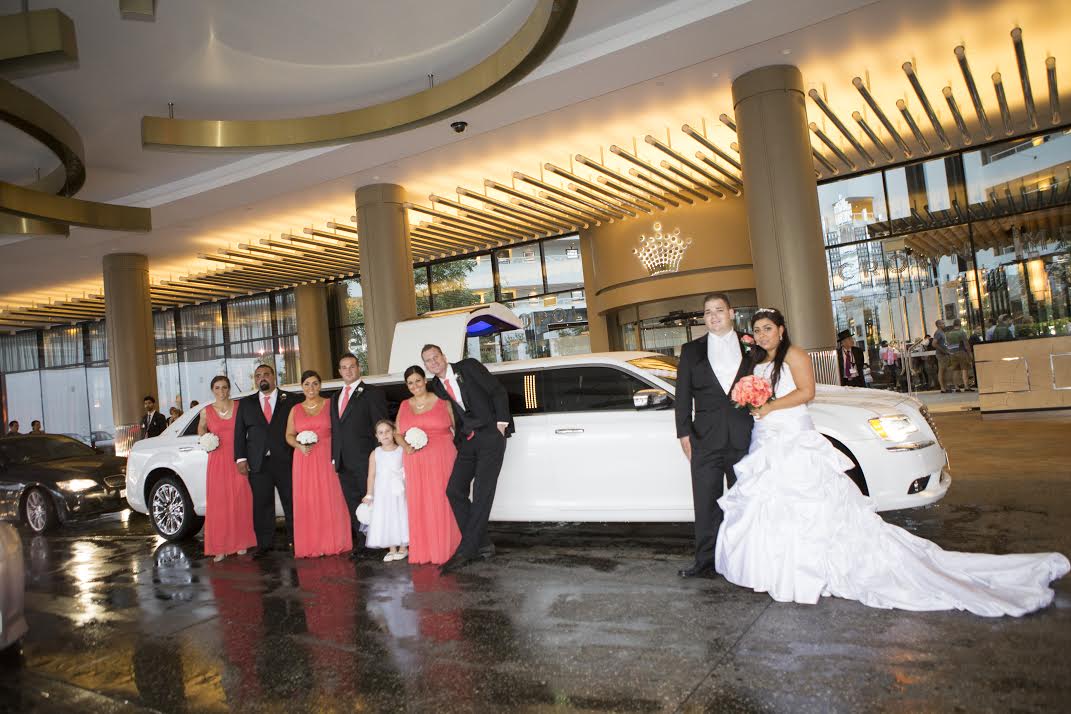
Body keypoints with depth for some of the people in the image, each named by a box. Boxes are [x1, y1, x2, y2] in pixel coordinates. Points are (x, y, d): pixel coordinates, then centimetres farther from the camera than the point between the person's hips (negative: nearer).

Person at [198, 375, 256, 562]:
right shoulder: (206, 411, 4)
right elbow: (201, 429, 22)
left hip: (237, 459, 0)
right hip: (217, 461, 0)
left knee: (240, 501, 1)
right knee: (218, 503, -1)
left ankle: (240, 543, 13)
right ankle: (220, 547, 6)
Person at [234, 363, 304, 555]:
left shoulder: (292, 400, 5)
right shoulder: (245, 404, 13)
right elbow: (239, 432, 10)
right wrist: (241, 458, 0)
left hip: (286, 461, -2)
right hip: (258, 464, 2)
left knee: (292, 502, 3)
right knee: (261, 505, 5)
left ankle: (295, 541, 14)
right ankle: (264, 545, 14)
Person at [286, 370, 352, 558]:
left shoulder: (330, 404, 2)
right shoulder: (295, 410, 11)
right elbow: (289, 435, 15)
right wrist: (299, 446, -5)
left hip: (327, 458, -2)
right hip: (304, 460, 3)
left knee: (330, 500, -1)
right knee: (307, 502, 2)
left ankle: (332, 542, 10)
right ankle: (311, 545, 12)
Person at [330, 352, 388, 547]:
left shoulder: (373, 393, -2)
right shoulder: (335, 398, 19)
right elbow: (334, 430, 20)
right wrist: (334, 456, 11)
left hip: (365, 460, -6)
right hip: (343, 463, 6)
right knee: (353, 504, 11)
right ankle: (362, 543, 20)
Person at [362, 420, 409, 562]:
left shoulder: (402, 451, -5)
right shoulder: (375, 454, 1)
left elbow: (407, 473, -5)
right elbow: (371, 475, 3)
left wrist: (407, 491, -10)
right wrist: (369, 495, 1)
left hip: (398, 493, -2)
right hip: (381, 494, 2)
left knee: (400, 518, 3)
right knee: (385, 520, 5)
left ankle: (403, 548, 17)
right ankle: (392, 549, 16)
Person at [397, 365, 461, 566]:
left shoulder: (442, 401, 2)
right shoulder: (404, 406, 12)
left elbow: (457, 427, 4)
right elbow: (398, 434, 14)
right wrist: (406, 447, -6)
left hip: (441, 460, -3)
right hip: (415, 463, 3)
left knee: (441, 503, 0)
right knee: (418, 505, 3)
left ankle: (444, 548, 13)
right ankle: (422, 551, 14)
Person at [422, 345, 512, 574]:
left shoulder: (468, 366, -3)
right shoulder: (436, 386, 12)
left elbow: (498, 392, -4)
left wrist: (501, 422, -9)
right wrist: (457, 437, 2)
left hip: (490, 436, -6)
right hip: (467, 441, 6)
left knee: (482, 493, -9)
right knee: (454, 490, -3)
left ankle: (465, 551, -6)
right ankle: (481, 544, 7)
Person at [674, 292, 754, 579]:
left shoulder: (750, 347, 10)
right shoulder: (691, 350, 9)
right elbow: (683, 394, 6)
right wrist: (684, 433, -1)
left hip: (744, 438, 0)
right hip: (706, 439, 0)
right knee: (706, 504, 3)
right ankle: (705, 562, 11)